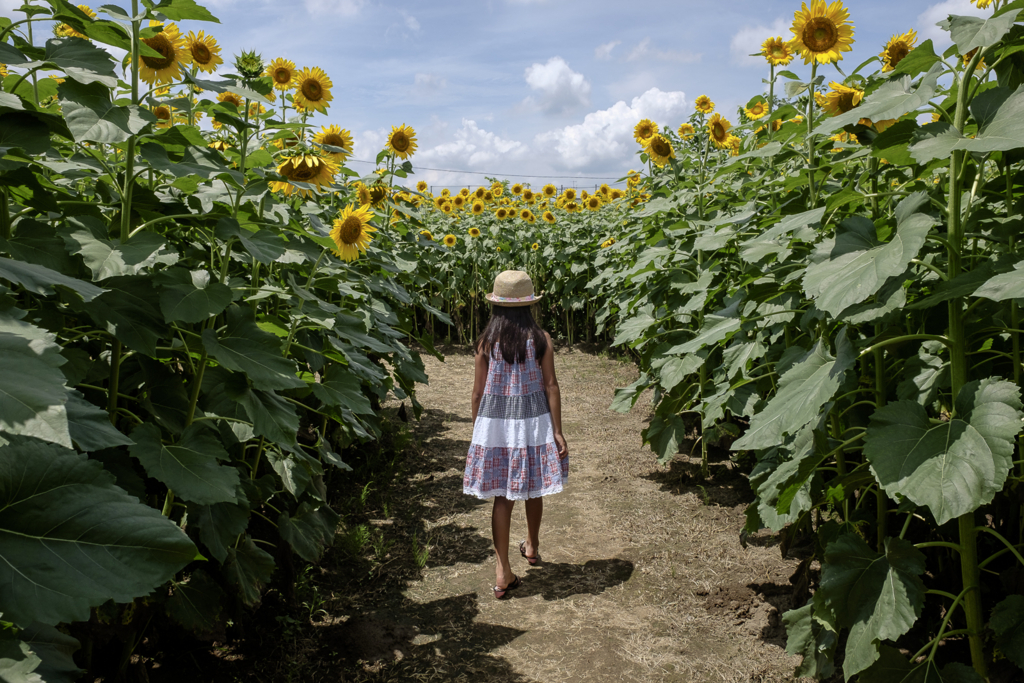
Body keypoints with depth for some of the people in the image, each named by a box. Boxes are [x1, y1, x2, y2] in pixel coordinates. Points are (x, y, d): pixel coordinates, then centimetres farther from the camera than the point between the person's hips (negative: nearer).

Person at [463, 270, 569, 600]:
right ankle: (532, 546, 43)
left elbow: (478, 391, -2)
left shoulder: (486, 341, -5)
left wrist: (477, 430, 10)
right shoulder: (541, 339, -6)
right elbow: (551, 386, -7)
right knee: (533, 490, 20)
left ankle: (503, 572, 6)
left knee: (502, 496, 7)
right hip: (533, 422, 0)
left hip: (494, 424, 0)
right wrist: (557, 431, -2)